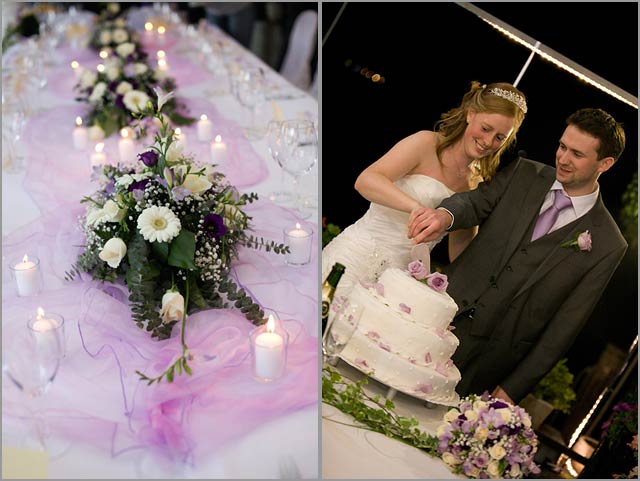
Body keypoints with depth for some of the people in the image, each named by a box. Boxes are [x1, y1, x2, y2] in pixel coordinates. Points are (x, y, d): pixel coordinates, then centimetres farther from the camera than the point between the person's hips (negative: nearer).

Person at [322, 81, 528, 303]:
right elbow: (365, 180, -21)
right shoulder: (427, 143, -7)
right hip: (361, 257, -4)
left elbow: (461, 245, 15)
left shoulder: (475, 185, 9)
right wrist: (418, 208, -34)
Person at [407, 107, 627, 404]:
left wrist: (512, 390, -6)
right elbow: (475, 201, -11)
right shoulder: (524, 174, 5)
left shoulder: (607, 245, -5)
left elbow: (564, 327, -5)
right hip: (442, 317, 3)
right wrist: (445, 215, -37)